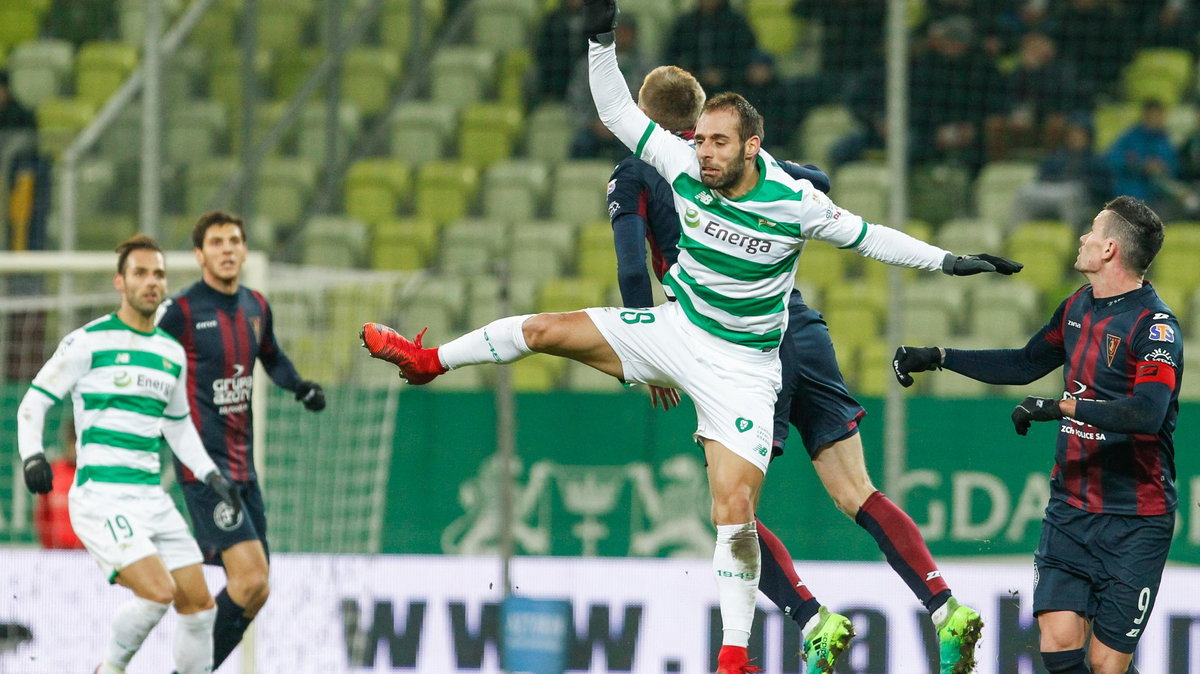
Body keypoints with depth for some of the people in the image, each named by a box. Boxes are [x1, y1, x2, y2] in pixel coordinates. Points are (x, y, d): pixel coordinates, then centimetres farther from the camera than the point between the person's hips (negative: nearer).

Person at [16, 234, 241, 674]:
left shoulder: (172, 353, 15)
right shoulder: (88, 342, -4)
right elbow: (34, 402, -1)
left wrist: (210, 475, 19)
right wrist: (32, 455, -16)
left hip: (152, 498, 7)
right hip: (101, 499, -7)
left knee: (198, 603, 2)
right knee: (158, 591, -22)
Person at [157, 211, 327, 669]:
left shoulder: (256, 307, 10)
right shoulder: (182, 311, -10)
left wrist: (298, 385, 11)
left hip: (242, 464, 8)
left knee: (255, 591, 7)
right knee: (250, 579, -20)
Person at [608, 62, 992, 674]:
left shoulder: (633, 176, 4)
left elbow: (633, 272, -9)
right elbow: (819, 183, 26)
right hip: (801, 327, 5)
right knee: (858, 496, 4)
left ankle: (812, 619, -15)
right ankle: (946, 608, -8)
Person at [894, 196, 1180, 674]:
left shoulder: (1155, 325, -14)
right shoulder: (1077, 307, 11)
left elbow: (1147, 414, -28)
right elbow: (1026, 365, 27)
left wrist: (1060, 407, -30)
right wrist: (937, 359, 27)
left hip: (1134, 522, -6)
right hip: (1071, 507, 6)